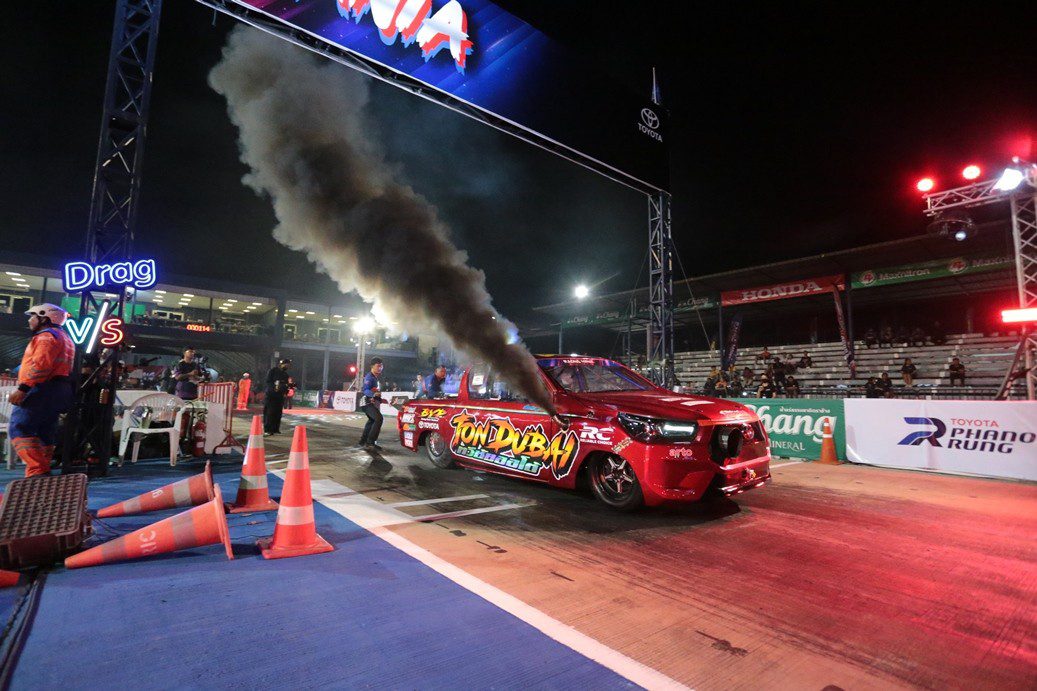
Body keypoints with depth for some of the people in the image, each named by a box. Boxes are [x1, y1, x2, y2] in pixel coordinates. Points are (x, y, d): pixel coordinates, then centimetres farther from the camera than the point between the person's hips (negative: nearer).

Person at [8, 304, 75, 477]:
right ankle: (43, 473, 10)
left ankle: (37, 472, -24)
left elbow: (40, 365, -20)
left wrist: (23, 388, -24)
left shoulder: (46, 335, -5)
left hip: (43, 390, -10)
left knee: (18, 429, -13)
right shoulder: (64, 338, 26)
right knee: (44, 433, 10)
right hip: (59, 390, 10)